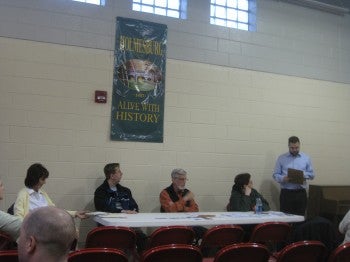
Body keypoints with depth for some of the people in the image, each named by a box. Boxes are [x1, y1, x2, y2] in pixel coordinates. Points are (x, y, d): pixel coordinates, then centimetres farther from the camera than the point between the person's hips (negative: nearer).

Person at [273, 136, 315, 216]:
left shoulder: (306, 158, 8)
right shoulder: (281, 158, 4)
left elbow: (312, 174, 9)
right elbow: (275, 175, 2)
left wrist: (303, 174, -12)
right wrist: (283, 178, -18)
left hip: (300, 193, 1)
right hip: (286, 193, -1)